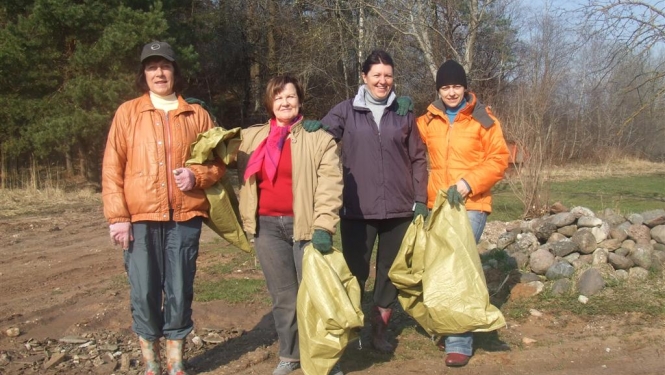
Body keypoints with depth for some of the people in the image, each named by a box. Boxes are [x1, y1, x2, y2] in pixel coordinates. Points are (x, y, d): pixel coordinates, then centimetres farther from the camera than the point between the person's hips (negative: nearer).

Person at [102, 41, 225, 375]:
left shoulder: (197, 115, 9)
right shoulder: (128, 112, 6)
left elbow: (217, 162, 13)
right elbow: (112, 168, 2)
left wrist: (197, 175, -9)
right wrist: (117, 216, -6)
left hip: (185, 217, 1)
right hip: (140, 218, -1)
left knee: (180, 291, 6)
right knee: (144, 292, 2)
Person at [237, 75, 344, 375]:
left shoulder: (318, 137, -1)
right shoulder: (251, 138, 11)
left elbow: (330, 184, -9)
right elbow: (243, 181, 20)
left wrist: (324, 227, -17)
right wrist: (247, 221, 9)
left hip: (306, 225, -3)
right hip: (267, 226, 4)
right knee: (283, 296, 11)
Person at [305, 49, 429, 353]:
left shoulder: (403, 114, 8)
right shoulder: (345, 111, 3)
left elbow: (418, 159, 8)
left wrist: (420, 200, 2)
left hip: (398, 208, 2)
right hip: (357, 209, -2)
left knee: (390, 271, 11)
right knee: (355, 272, 4)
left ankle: (379, 330, 26)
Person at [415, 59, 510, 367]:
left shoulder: (482, 119, -2)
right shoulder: (427, 121, 7)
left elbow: (499, 159, -5)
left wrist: (469, 183, -16)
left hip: (471, 205, -4)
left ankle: (459, 342, -2)